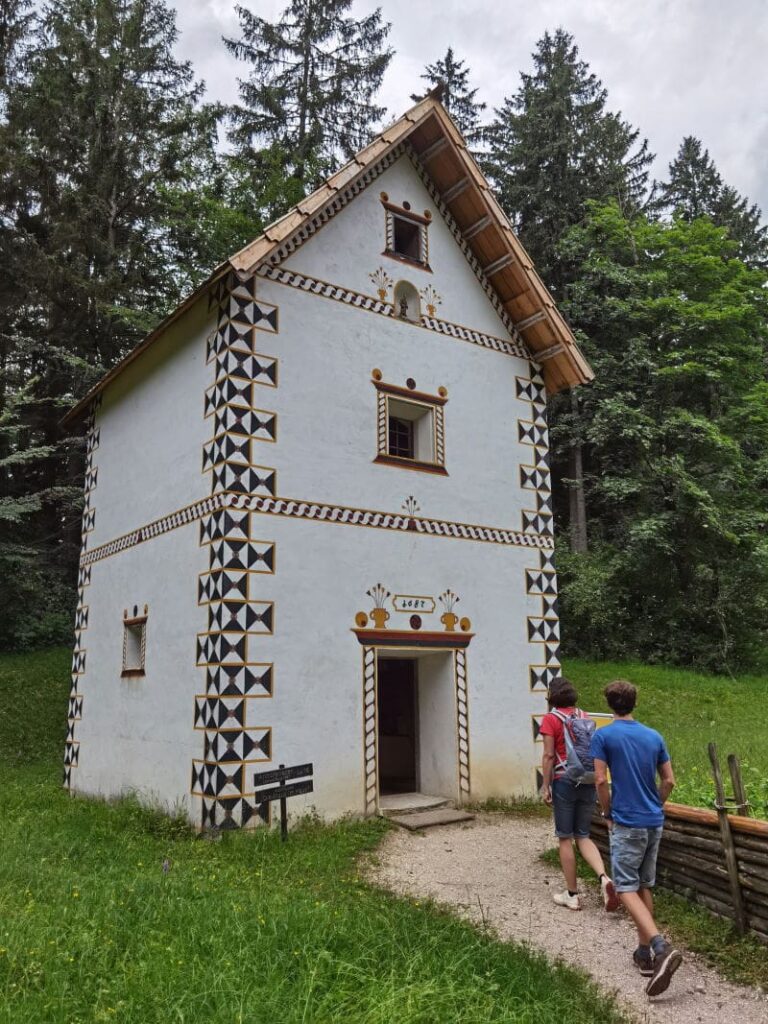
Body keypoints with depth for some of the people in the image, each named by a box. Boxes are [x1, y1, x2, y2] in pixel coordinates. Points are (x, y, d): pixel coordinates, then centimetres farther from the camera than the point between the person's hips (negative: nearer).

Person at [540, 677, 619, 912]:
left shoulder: (551, 719, -6)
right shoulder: (585, 717, 9)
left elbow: (549, 755, -11)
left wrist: (545, 786, -6)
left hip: (564, 781, -5)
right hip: (587, 781, 5)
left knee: (565, 838, 6)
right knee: (583, 836, 14)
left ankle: (572, 895, 12)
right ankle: (604, 878, -8)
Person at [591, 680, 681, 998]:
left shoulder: (603, 736, -9)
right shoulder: (655, 736, 6)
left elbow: (601, 781, -12)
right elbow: (668, 781, 7)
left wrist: (608, 815, 2)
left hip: (627, 823, -6)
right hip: (654, 822, 6)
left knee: (627, 888, -3)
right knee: (644, 886, 16)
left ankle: (662, 947, -20)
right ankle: (644, 952, 21)